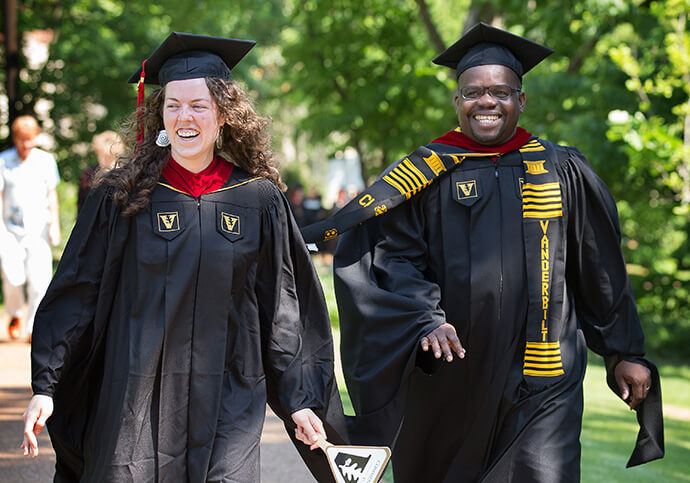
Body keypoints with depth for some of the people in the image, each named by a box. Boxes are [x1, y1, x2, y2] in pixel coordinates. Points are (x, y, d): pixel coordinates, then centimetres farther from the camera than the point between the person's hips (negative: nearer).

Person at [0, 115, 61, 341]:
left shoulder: (46, 160, 6)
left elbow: (52, 194, 11)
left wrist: (55, 225, 4)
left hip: (38, 229, 1)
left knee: (40, 280, -9)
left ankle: (33, 328, 3)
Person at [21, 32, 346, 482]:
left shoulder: (260, 202, 2)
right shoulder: (123, 197, 0)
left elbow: (284, 311, 7)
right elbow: (76, 295, 1)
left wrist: (300, 398, 6)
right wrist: (45, 386, -4)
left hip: (228, 405, 0)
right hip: (134, 399, 0)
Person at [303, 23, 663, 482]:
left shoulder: (563, 172, 6)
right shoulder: (427, 174, 3)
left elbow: (602, 273, 12)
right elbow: (394, 258, -3)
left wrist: (625, 353, 14)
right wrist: (425, 321, -20)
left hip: (540, 386, 0)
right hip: (450, 381, 0)